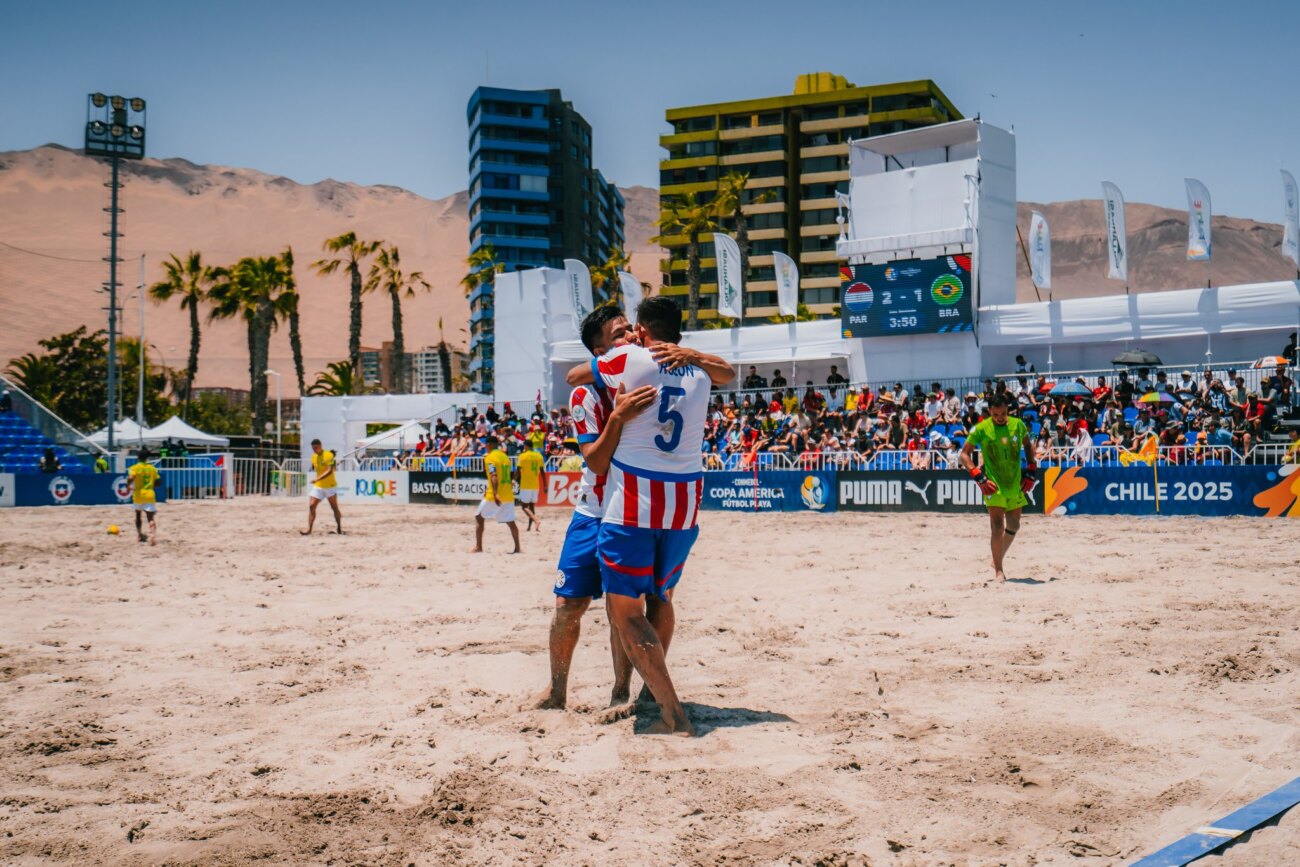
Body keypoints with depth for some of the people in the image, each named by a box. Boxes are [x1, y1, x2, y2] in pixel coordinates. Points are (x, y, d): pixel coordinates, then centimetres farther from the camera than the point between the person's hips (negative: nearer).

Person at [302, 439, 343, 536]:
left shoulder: (328, 455, -15)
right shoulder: (313, 456, 6)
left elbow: (330, 471, -26)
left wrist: (318, 479, -35)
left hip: (330, 486, -6)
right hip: (317, 486, 6)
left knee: (335, 507, 5)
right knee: (311, 506, -6)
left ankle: (339, 529, 16)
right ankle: (309, 529, -9)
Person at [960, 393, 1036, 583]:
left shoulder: (1018, 425, 0)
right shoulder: (981, 429, -11)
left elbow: (1028, 446, 17)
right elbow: (964, 454, -5)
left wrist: (1030, 472, 9)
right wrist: (979, 478, -14)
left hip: (1016, 484, 5)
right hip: (994, 485, -5)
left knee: (1013, 526, 12)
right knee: (997, 526, -12)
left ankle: (998, 559, 32)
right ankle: (998, 570, -4)